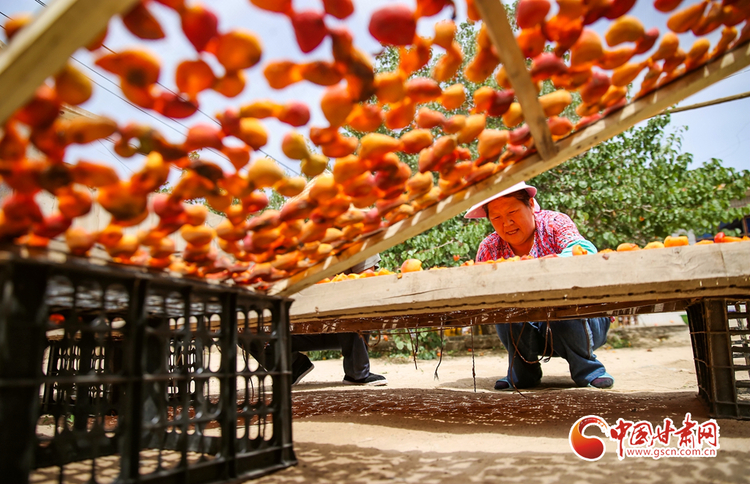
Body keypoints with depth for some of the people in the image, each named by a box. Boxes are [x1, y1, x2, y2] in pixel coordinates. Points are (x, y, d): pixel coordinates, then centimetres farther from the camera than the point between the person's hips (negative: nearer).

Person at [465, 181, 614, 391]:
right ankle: (524, 372, -1)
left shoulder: (554, 223, -14)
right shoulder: (489, 249, -6)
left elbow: (585, 250, -34)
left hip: (577, 323, -3)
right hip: (531, 332, 3)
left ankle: (587, 369, -7)